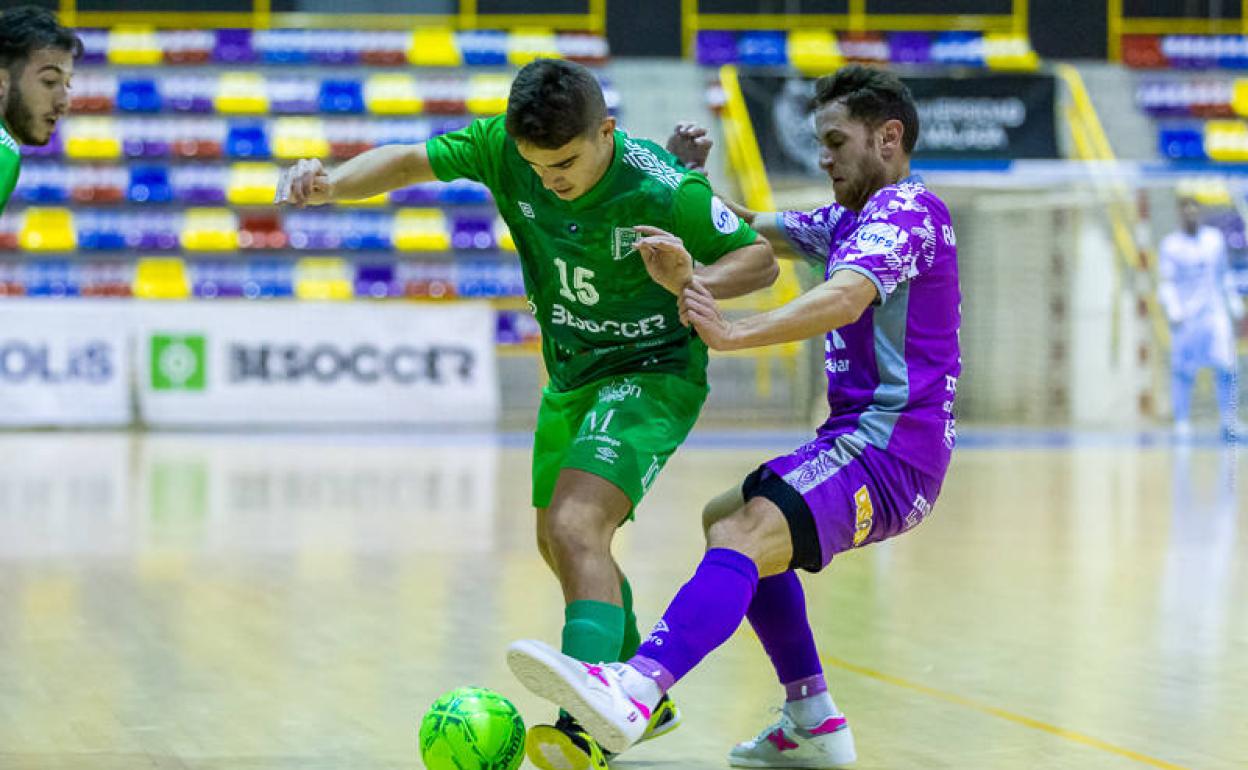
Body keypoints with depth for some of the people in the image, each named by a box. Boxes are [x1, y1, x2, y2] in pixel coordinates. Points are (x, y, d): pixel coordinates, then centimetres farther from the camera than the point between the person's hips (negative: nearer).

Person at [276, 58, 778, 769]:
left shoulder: (663, 191, -28)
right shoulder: (504, 146, -16)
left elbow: (763, 259, -18)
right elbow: (411, 161, -13)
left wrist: (694, 279, -37)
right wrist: (331, 184, -31)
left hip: (654, 371, -8)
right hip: (571, 371, 8)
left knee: (576, 528, -28)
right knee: (559, 543, 20)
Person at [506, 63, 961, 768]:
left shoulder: (905, 208, -10)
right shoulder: (852, 220, 22)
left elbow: (845, 299, -28)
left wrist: (734, 335, -40)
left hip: (889, 449, -11)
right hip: (865, 439, 11)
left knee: (739, 538, -31)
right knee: (727, 519, 29)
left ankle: (632, 693, -54)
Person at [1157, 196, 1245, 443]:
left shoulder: (1215, 238, 11)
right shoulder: (1170, 245, -2)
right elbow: (1166, 283, -7)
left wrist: (1234, 302, 19)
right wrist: (1173, 311, -20)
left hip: (1215, 311, 3)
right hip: (1185, 316, -3)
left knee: (1226, 367, -7)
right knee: (1182, 369, -2)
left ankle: (1229, 421, 1)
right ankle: (1182, 421, 9)